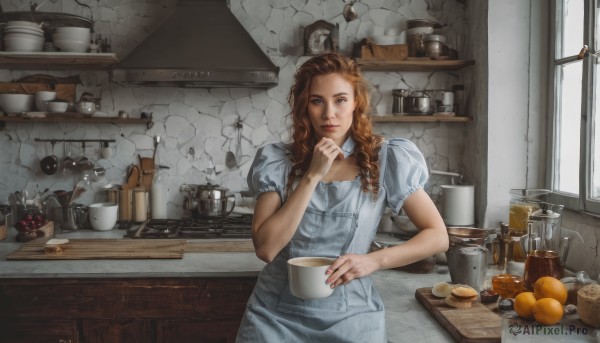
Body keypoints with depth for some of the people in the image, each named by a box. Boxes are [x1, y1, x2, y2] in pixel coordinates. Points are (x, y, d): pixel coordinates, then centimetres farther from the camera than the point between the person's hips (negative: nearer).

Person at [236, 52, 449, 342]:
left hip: (348, 318, 0)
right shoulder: (277, 161, -5)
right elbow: (265, 248, -13)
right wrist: (312, 176, -18)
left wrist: (374, 260, -17)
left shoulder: (384, 160, -7)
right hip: (275, 316, 1)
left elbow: (437, 236, -3)